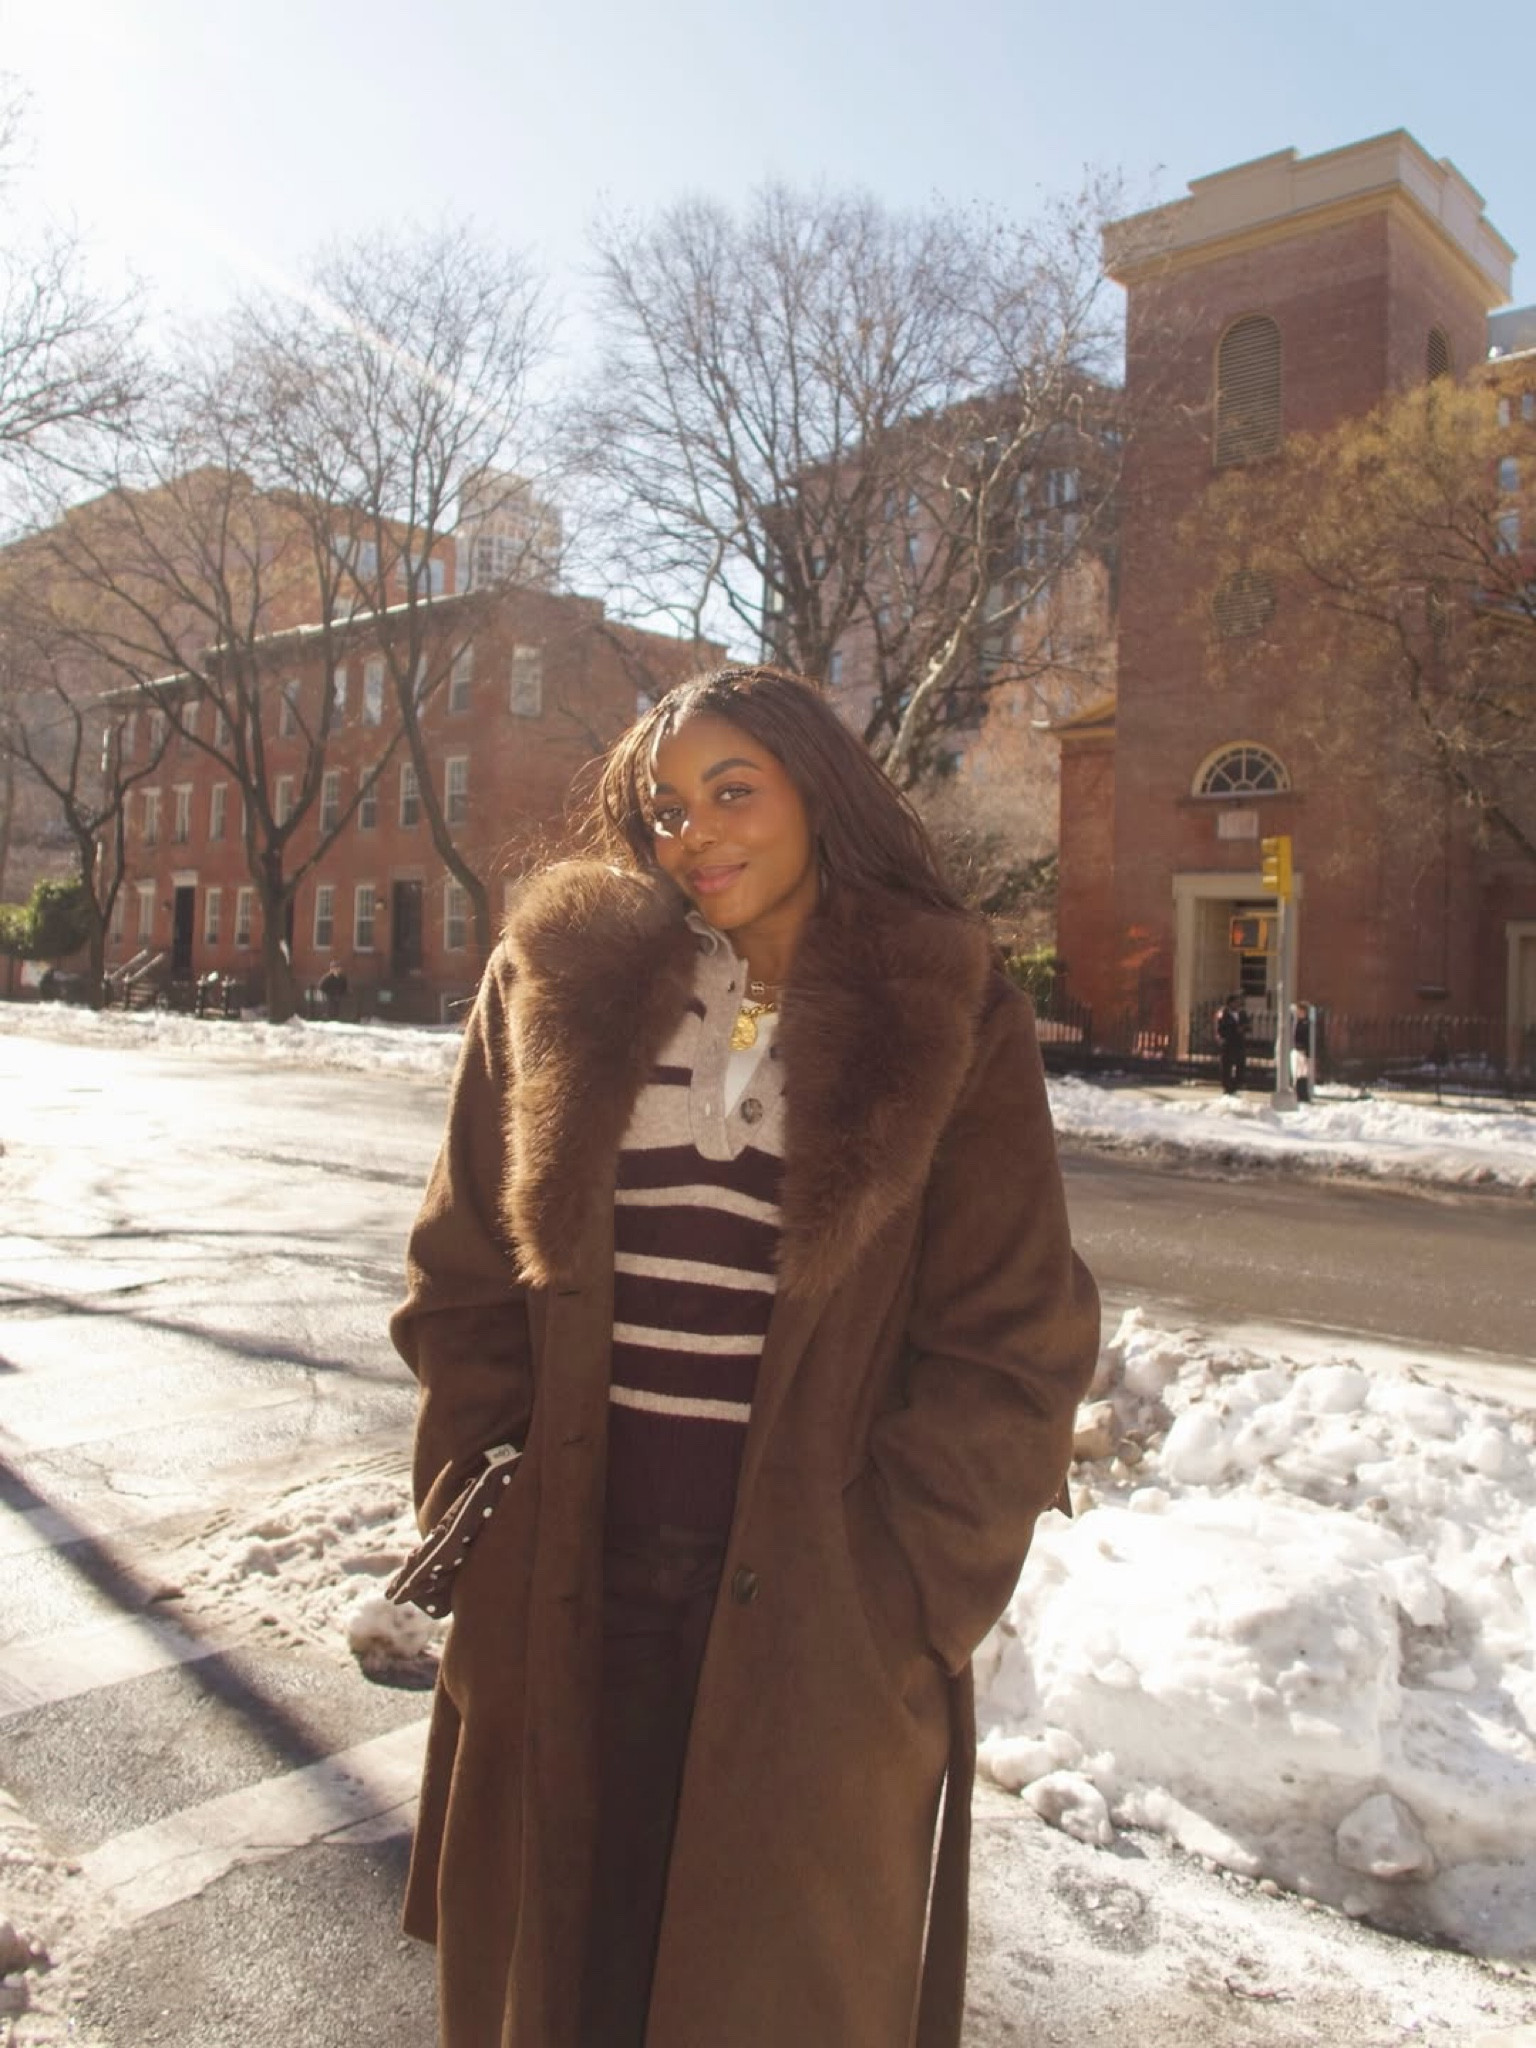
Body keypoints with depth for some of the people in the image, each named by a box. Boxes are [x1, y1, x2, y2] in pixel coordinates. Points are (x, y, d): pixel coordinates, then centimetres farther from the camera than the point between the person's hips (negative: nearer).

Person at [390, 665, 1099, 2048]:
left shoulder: (945, 1017, -3)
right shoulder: (560, 985, 3)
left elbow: (1011, 1342, -4)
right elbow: (464, 1279, 6)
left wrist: (903, 1595, -8)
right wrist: (477, 1507, 0)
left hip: (817, 1610, -1)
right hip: (568, 1589, 2)